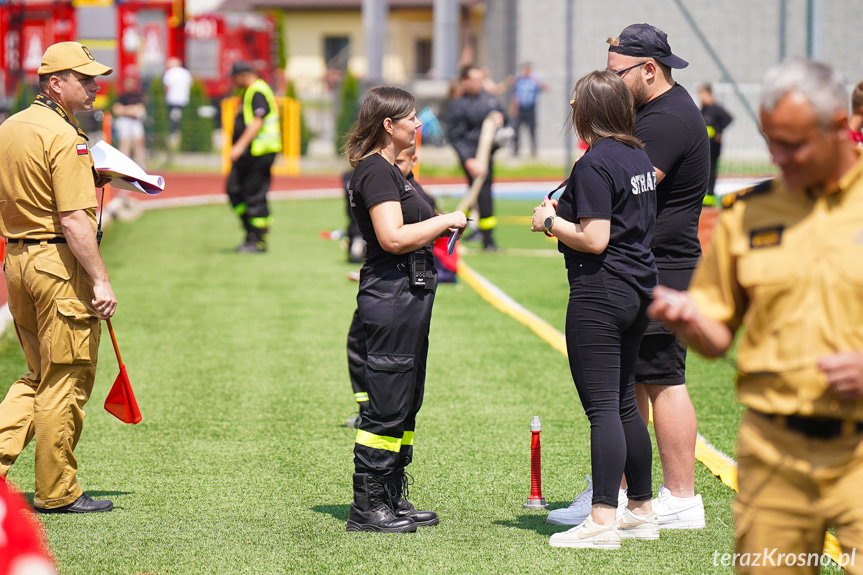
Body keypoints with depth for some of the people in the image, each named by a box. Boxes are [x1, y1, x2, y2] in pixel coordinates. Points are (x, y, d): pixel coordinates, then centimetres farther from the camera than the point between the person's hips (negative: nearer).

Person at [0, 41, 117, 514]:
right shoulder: (64, 138, -16)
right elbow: (73, 221, -22)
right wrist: (100, 280, -21)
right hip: (60, 264, -9)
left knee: (39, 375, 19)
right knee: (66, 382, 1)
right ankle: (57, 492, 8)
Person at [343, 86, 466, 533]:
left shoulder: (388, 170, 18)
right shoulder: (376, 172, -14)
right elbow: (393, 237, -24)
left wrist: (438, 228, 13)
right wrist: (445, 220, -15)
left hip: (408, 292, 11)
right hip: (391, 294, -11)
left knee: (406, 403, 14)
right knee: (386, 406, -7)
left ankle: (393, 499, 20)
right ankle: (366, 507, -3)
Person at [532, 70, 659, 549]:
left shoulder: (595, 164, -15)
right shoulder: (639, 157, 12)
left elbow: (594, 240, -20)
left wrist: (549, 222, -5)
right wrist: (565, 212, 20)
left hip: (600, 292, -9)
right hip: (638, 289, 9)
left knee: (602, 406, -9)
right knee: (625, 405, 16)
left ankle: (602, 520, -11)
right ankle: (641, 513, 22)